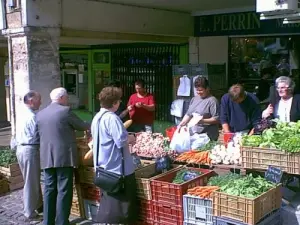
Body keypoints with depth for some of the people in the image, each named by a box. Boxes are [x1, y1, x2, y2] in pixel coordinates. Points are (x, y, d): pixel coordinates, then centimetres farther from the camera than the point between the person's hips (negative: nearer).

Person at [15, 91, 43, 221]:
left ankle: (38, 205, 31)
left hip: (21, 148, 10)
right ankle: (30, 213, 9)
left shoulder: (23, 114, 13)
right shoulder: (32, 116, -17)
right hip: (30, 150, -10)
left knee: (33, 180, 19)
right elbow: (38, 136, -15)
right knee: (31, 182, 0)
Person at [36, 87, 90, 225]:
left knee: (49, 190, 11)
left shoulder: (40, 114, 11)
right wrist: (89, 127, 25)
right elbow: (82, 126, 2)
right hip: (64, 156, -6)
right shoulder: (65, 111, -7)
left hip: (47, 157, 6)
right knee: (63, 191, -1)